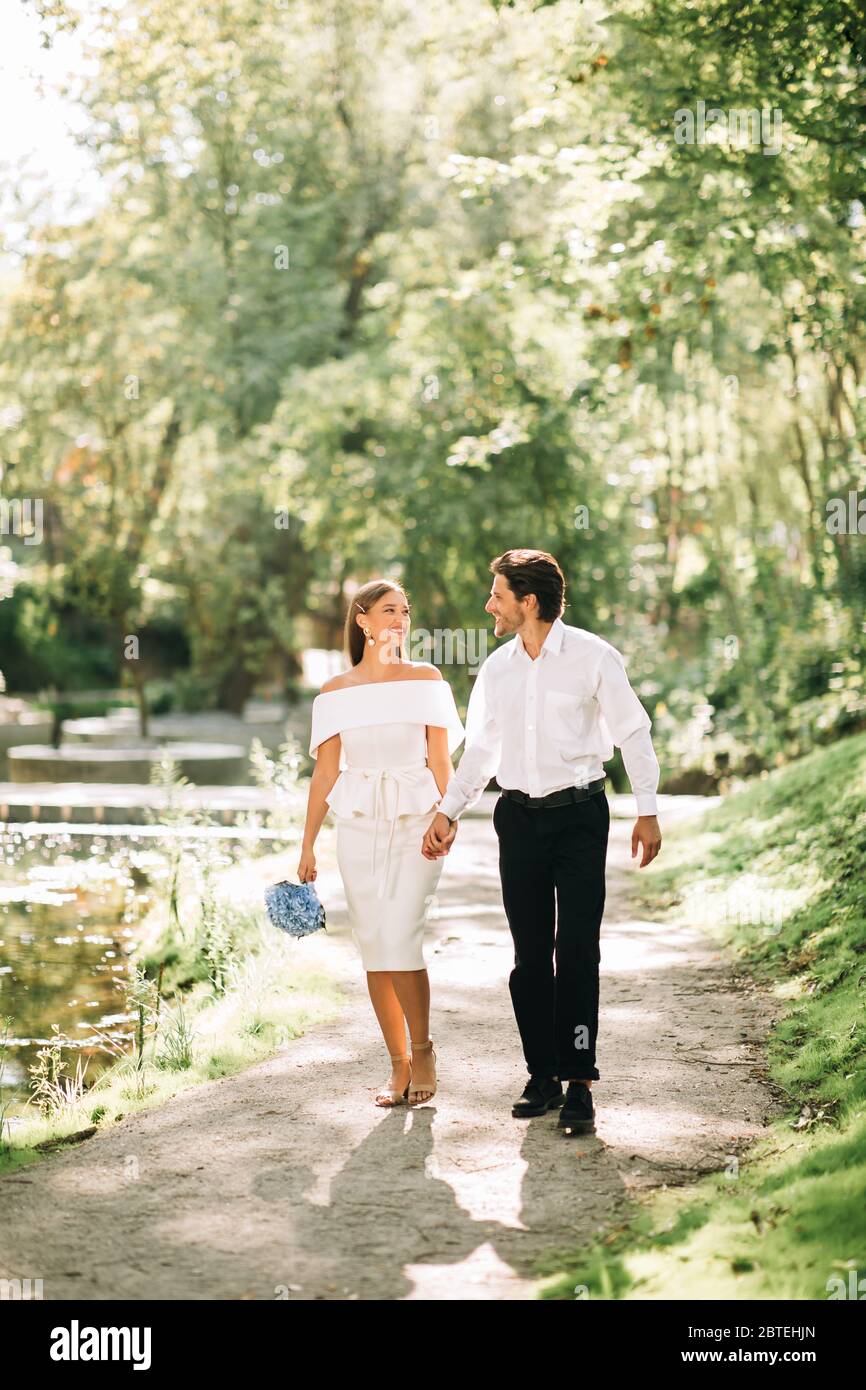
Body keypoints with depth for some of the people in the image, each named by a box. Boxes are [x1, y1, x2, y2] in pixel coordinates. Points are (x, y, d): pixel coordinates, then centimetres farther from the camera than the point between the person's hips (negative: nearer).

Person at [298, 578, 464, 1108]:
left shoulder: (427, 679, 4)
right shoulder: (335, 692, 7)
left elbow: (441, 760, 1)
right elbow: (325, 772, 8)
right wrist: (307, 845, 4)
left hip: (416, 824, -2)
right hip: (359, 827, 2)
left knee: (400, 940, -14)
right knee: (374, 950, 2)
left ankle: (423, 1050, 5)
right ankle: (399, 1066, 12)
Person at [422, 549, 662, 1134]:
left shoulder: (594, 657, -5)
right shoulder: (496, 668, 9)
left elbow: (633, 733, -1)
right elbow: (481, 749, 17)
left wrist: (648, 811, -4)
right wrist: (449, 812, 9)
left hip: (579, 813, -4)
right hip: (519, 817, 5)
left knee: (577, 950, -8)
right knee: (530, 954, 5)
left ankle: (579, 1081, -4)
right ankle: (543, 1077, 12)